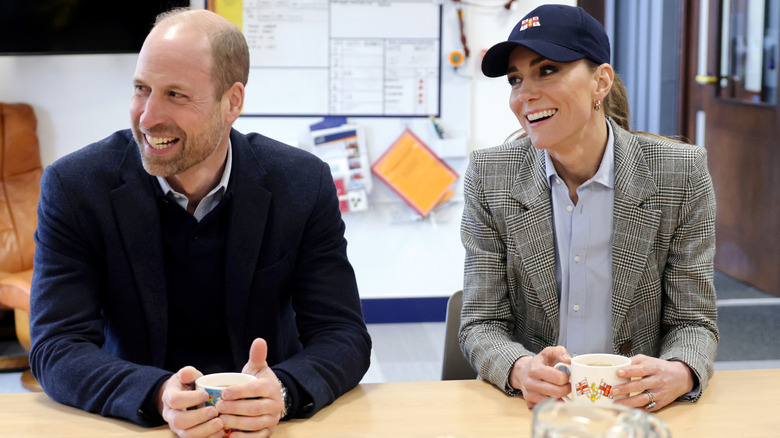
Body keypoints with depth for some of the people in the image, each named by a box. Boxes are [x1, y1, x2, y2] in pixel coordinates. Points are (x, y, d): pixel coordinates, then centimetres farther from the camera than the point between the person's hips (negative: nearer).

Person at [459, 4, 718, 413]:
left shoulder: (681, 173, -4)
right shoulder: (489, 176, -1)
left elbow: (692, 321, 0)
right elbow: (481, 323, -1)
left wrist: (679, 374, -22)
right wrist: (520, 370, -23)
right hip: (526, 407, 1)